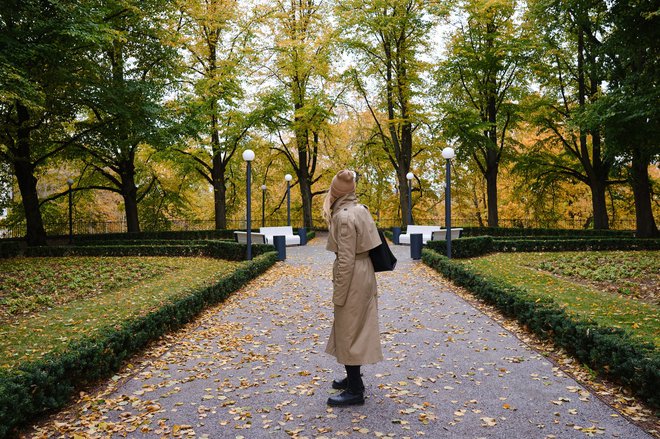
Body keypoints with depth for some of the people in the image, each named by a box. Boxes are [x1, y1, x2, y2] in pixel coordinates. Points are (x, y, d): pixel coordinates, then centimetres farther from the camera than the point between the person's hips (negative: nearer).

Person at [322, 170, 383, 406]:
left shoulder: (344, 217, -20)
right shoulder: (360, 209, 7)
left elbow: (346, 259, -21)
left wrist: (338, 295, -14)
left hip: (352, 278, -9)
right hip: (365, 274, 9)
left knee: (349, 331, 2)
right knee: (356, 329, 20)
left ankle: (355, 391, 14)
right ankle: (353, 378, 35)